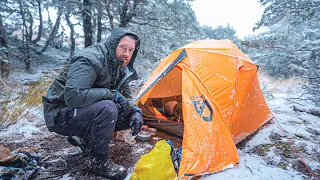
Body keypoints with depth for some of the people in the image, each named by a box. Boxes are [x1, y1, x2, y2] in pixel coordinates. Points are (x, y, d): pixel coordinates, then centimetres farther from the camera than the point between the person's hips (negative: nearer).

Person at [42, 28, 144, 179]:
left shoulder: (120, 69, 2)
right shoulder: (90, 60, -25)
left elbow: (125, 97, 10)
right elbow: (73, 96, -36)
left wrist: (136, 111, -11)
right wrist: (111, 94, -29)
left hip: (83, 112, 8)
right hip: (60, 115, -8)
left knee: (130, 114, -1)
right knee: (107, 108, -34)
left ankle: (83, 138, 11)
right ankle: (99, 161, -12)